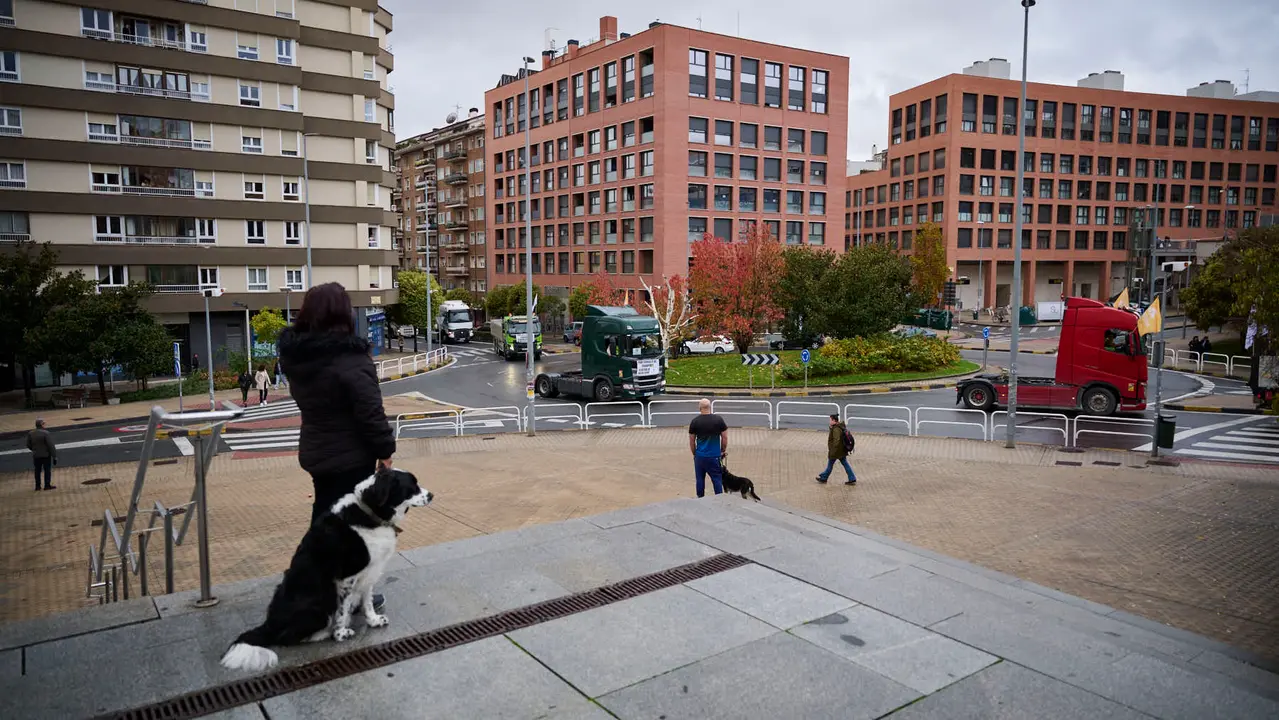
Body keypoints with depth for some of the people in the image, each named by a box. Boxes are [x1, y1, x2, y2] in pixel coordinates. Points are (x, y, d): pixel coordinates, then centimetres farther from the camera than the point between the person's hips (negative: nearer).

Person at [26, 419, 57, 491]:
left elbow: (28, 445, 7)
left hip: (36, 456, 5)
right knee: (47, 470, 4)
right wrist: (54, 456, -13)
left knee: (37, 471, 13)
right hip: (46, 455, -5)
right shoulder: (45, 433, -18)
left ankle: (37, 486, 18)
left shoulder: (30, 433, -1)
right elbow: (51, 446, -18)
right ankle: (47, 485, 5)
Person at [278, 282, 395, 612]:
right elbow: (370, 411, -23)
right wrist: (384, 448, -13)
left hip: (315, 451, 7)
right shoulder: (350, 359, -24)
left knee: (324, 516, 20)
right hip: (352, 455, -7)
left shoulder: (293, 353, -1)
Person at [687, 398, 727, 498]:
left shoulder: (695, 421, -4)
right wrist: (723, 450, 14)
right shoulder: (718, 419, -6)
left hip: (700, 456, 1)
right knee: (717, 479, 6)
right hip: (714, 456, -1)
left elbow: (691, 441, 3)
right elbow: (725, 437, -1)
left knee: (700, 479, 12)